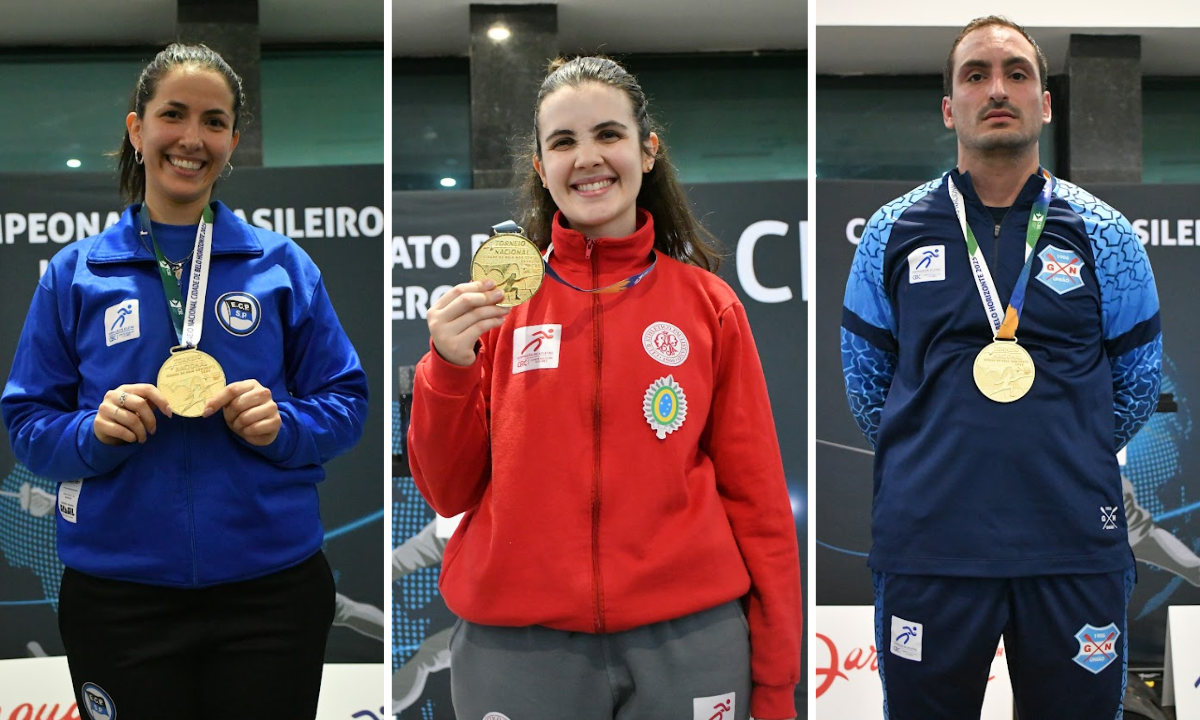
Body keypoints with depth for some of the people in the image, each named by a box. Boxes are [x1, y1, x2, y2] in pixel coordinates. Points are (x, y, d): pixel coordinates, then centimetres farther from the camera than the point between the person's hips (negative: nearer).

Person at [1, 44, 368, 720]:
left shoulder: (282, 265, 3)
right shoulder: (76, 273, 4)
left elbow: (346, 403, 5)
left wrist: (283, 424, -15)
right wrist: (93, 432, -15)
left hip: (270, 585, 0)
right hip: (118, 593, 0)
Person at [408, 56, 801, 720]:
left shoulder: (708, 304, 2)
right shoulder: (497, 301, 3)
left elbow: (757, 501, 4)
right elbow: (449, 491, 4)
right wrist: (448, 367, -13)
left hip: (686, 646, 0)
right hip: (517, 647, 1)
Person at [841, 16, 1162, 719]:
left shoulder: (1104, 234, 4)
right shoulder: (893, 232, 5)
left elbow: (1138, 384, 13)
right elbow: (865, 379, 13)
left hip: (1076, 547, 0)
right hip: (927, 545, 0)